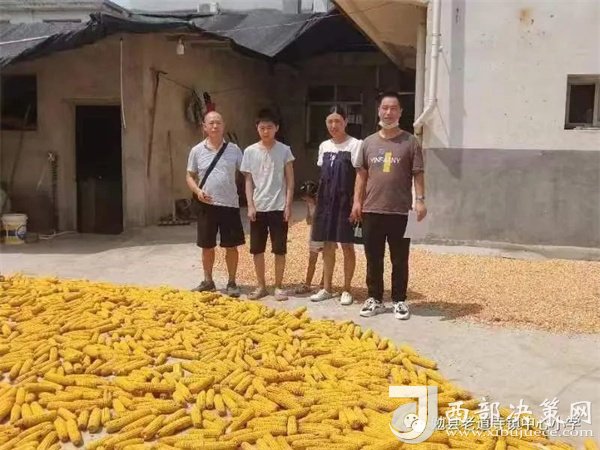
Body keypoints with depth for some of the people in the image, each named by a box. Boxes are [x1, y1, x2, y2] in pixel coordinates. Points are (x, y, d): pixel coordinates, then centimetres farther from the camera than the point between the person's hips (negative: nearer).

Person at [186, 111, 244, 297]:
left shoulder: (234, 149, 1)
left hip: (230, 204, -1)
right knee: (207, 246, 10)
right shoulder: (197, 151, 1)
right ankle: (208, 281, 26)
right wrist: (197, 191, -12)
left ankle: (232, 282, 19)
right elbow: (190, 176, 8)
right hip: (207, 205, 1)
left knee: (231, 246, 5)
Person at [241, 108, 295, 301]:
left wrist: (288, 205, -6)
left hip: (278, 207, -2)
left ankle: (278, 286, 16)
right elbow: (249, 181, 5)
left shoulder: (284, 150, -2)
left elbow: (290, 180, 0)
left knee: (279, 250, 3)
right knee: (257, 250, 7)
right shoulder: (250, 151, 2)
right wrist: (250, 206, -4)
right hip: (258, 208, 2)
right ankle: (261, 286, 20)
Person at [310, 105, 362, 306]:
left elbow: (360, 176, -9)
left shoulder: (355, 145, -6)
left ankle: (346, 290, 12)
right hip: (326, 201, 6)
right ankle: (327, 288, 19)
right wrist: (318, 200, 11)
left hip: (345, 202, -5)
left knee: (347, 245, 1)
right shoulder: (324, 146, 11)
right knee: (327, 245, 10)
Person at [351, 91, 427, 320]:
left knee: (399, 260, 6)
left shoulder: (410, 142, 0)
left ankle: (399, 300, 18)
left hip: (400, 212, -3)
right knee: (373, 259, 11)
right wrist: (357, 201, 4)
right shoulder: (369, 142, 9)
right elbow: (362, 174, 11)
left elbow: (418, 174, -1)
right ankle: (375, 299, 23)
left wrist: (420, 200, -11)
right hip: (372, 211, 3)